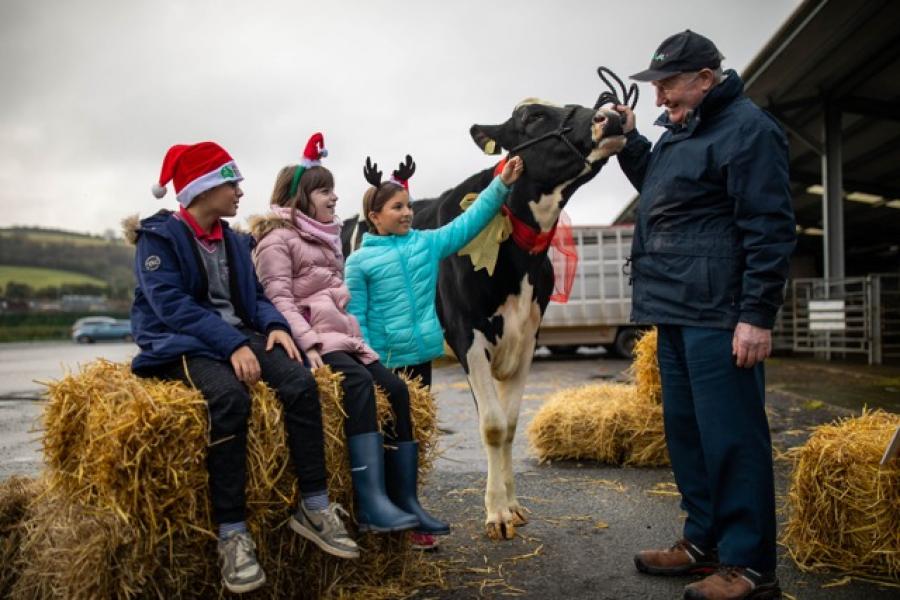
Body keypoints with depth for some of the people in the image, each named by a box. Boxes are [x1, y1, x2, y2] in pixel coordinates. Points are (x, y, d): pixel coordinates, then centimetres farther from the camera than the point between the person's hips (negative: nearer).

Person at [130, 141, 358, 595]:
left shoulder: (234, 241, 17)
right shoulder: (159, 236, -3)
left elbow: (255, 296, 16)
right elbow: (171, 303, -15)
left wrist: (275, 325, -8)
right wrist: (232, 344, -26)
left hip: (237, 336, 6)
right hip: (182, 344, -6)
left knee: (300, 382, -23)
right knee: (229, 396, -37)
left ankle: (314, 507, -17)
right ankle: (232, 531, -30)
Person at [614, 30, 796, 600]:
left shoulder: (746, 128, -11)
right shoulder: (682, 128, 18)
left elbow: (770, 229, -17)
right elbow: (658, 187, 35)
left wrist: (757, 316, -21)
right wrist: (629, 141, 18)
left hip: (719, 317, -10)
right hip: (677, 314, 10)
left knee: (730, 436, -5)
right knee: (686, 430, 14)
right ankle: (704, 541, 26)